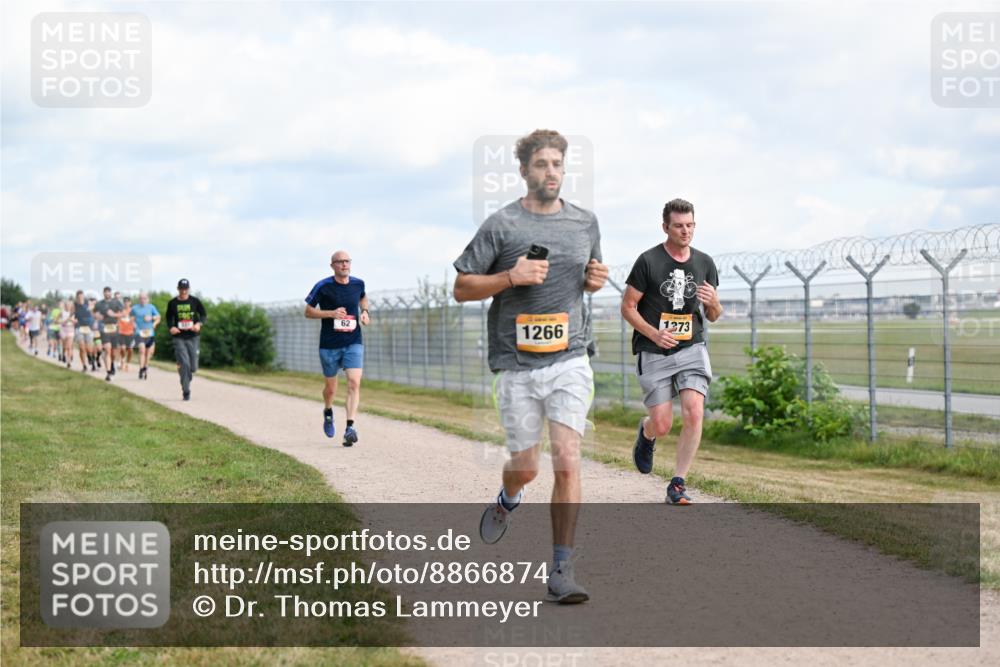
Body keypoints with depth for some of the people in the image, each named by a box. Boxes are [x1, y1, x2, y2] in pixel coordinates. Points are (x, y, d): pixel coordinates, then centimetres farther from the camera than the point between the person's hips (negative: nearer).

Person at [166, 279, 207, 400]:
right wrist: (171, 327, -8)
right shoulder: (172, 303, 4)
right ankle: (186, 391, -4)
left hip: (193, 337, 1)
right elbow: (169, 318, 13)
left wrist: (199, 323, -15)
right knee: (184, 364, -14)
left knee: (193, 368, 2)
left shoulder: (195, 301, 3)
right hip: (179, 338, -1)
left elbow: (204, 315, 6)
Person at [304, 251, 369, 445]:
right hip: (329, 346, -1)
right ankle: (328, 412, 45)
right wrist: (331, 313, -17)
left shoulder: (358, 283, 3)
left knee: (354, 383, -17)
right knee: (330, 388, 11)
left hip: (353, 343, 1)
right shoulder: (323, 286, -8)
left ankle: (350, 428, -21)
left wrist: (364, 311, 5)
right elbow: (308, 312, -2)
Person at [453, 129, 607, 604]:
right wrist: (510, 277, -16)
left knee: (567, 462, -10)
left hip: (570, 360, 2)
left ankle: (562, 572, -5)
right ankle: (507, 500, 45)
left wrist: (596, 279, 3)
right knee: (526, 467, 7)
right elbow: (462, 288, 0)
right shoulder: (501, 225, -3)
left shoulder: (585, 222, 10)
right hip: (517, 365, -2)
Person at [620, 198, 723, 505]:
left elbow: (713, 316, 13)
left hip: (692, 349, 3)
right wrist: (654, 333, -16)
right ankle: (646, 433, 36)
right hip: (654, 353, -2)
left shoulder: (704, 263, 6)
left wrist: (713, 302, -11)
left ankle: (678, 484, -5)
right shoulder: (648, 261, -6)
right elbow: (628, 307, -2)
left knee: (694, 414, -16)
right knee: (662, 425, -3)